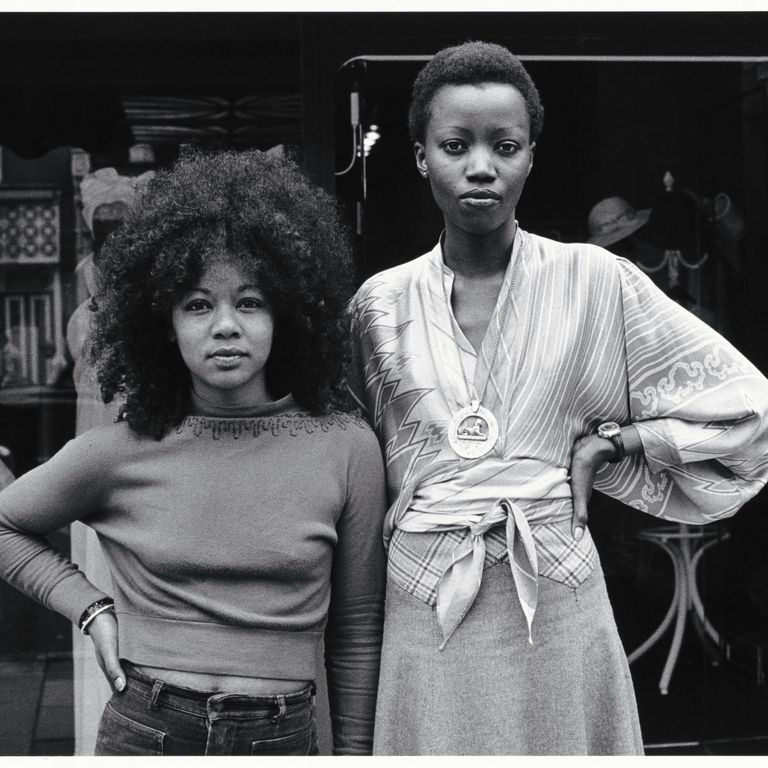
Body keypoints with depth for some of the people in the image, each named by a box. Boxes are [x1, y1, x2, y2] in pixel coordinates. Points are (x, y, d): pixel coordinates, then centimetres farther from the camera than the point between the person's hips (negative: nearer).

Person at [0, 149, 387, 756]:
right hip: (145, 730, 0)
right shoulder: (122, 450, -6)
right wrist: (91, 608, -1)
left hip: (283, 738, 1)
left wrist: (355, 752, 5)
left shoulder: (348, 448, -5)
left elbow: (357, 629, 2)